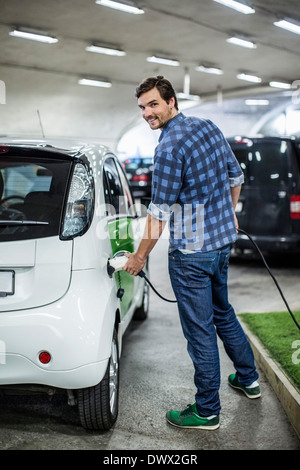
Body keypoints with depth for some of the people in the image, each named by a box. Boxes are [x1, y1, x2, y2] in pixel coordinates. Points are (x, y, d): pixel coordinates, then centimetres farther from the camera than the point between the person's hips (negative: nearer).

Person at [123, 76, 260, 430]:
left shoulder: (169, 148, -20)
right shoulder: (209, 127, 5)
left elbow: (159, 214, -17)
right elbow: (236, 177, 14)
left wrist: (139, 257, -6)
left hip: (191, 253, -9)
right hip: (223, 241, 9)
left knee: (200, 331, 2)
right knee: (222, 312, 25)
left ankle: (207, 411, 16)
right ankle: (248, 378, 41)